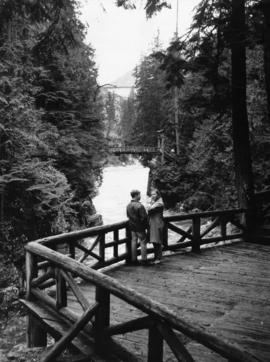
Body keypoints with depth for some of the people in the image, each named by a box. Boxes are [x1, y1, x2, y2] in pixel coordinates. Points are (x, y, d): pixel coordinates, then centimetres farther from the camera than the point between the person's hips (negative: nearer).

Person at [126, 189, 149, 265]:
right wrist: (146, 225, -5)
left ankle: (134, 260, 18)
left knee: (133, 242, 12)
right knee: (143, 243, 3)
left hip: (132, 227, 7)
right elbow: (144, 217, -20)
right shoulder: (139, 206, -22)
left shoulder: (128, 205, 2)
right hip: (140, 227, -7)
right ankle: (144, 260, 7)